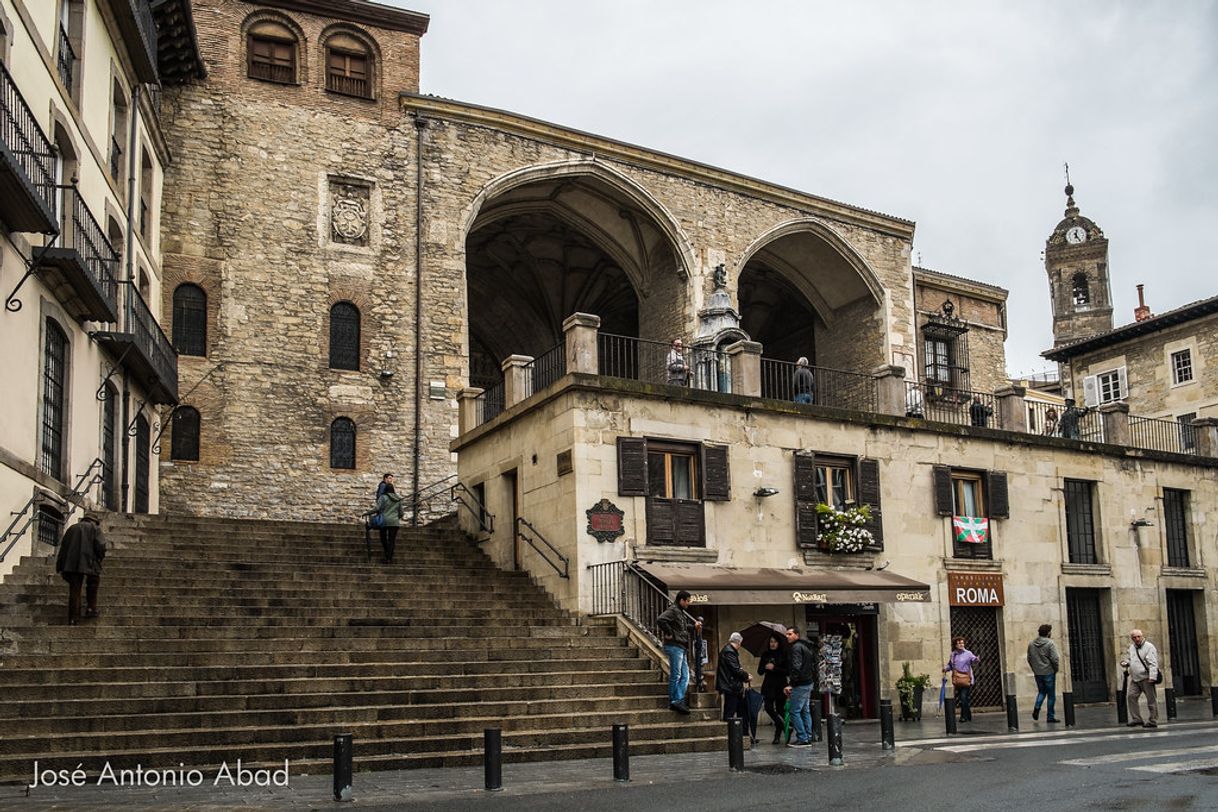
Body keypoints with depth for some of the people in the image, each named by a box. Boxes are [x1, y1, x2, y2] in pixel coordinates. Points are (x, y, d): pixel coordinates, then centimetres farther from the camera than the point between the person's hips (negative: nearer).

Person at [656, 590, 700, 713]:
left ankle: (679, 700, 9)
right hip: (674, 646, -10)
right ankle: (675, 701, -2)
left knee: (685, 676, 8)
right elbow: (660, 620, -27)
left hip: (681, 648, 10)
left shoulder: (681, 613, 20)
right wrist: (668, 634, -21)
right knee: (675, 675, -6)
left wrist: (694, 627, 15)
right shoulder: (672, 610, -11)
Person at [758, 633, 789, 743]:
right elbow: (760, 672, 9)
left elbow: (788, 671, -7)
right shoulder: (765, 655, 8)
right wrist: (765, 667, -11)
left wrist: (774, 668, -15)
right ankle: (784, 726, 5)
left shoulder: (784, 655, 0)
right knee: (768, 708, -14)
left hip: (781, 686, -2)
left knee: (779, 710, 1)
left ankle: (777, 735, 13)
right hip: (769, 686, 2)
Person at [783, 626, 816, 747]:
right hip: (809, 683, 10)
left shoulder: (796, 647, -13)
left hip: (800, 685, -10)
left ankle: (802, 738, -8)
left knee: (795, 711, -6)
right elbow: (814, 665, 22)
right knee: (805, 711, 12)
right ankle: (808, 738, 13)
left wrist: (791, 684, -21)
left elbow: (796, 667, -23)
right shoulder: (806, 647, 18)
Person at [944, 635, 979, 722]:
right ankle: (968, 716, 22)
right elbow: (950, 665, 19)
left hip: (966, 679, -5)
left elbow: (973, 660, -18)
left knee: (964, 697, -12)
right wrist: (946, 668, 0)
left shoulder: (968, 653, -4)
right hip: (957, 679, 5)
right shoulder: (953, 654, 10)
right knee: (961, 698, 10)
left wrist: (976, 660, -40)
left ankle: (964, 716, -2)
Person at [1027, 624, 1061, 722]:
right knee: (1051, 695, 5)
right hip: (1049, 673, -5)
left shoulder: (1031, 644, 5)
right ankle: (1050, 717, 7)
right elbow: (1055, 658, -17)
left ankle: (1037, 707, -3)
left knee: (1041, 691, 20)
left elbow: (1029, 659, 10)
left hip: (1037, 673, 5)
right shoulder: (1050, 643, -12)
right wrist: (1056, 669, -2)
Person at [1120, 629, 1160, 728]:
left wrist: (1152, 677, -24)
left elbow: (1153, 664, -15)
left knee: (1151, 700, 1)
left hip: (1146, 678, -7)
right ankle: (1136, 719, 7)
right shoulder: (1131, 647, 14)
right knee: (1131, 697, 0)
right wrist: (1125, 663, 4)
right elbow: (1129, 658, 28)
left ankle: (1153, 721, 7)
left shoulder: (1149, 647, -8)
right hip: (1135, 678, 7)